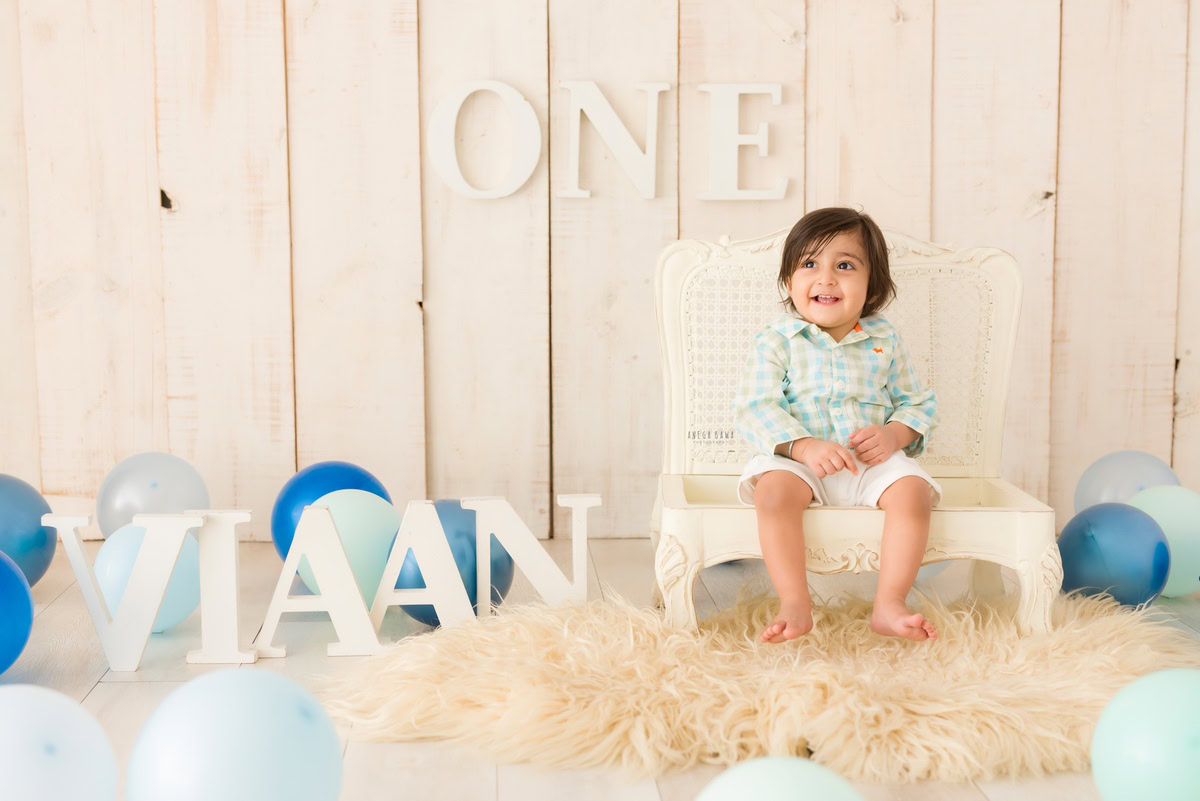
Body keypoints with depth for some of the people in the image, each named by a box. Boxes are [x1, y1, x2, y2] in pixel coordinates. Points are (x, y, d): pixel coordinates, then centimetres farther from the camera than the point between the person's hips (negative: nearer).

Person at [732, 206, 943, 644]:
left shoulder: (885, 341, 9)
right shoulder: (776, 341, 0)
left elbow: (918, 403, 14)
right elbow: (754, 408, -9)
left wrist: (894, 435, -10)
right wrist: (803, 446, -25)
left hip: (873, 463, 3)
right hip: (795, 459, -2)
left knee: (913, 491, -25)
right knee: (774, 491, -33)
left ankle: (888, 606, -22)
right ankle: (795, 604, -30)